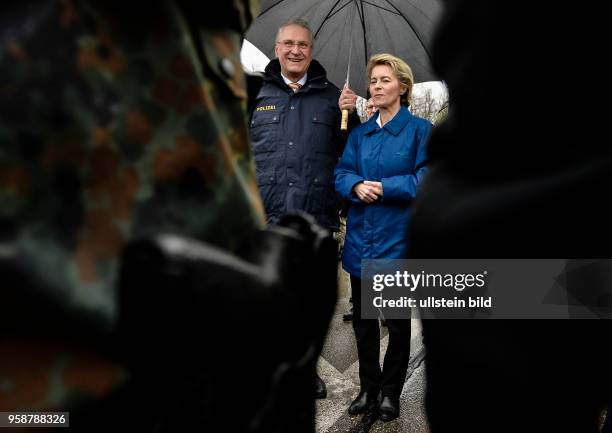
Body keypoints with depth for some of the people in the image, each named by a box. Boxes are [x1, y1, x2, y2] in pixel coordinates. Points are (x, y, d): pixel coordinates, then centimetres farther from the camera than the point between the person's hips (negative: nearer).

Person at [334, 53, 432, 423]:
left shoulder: (420, 129, -4)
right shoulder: (360, 133, 11)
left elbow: (426, 179, -11)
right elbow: (341, 173, 4)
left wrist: (384, 188, -18)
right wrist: (357, 186, -17)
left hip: (398, 240, -4)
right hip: (361, 240, 5)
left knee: (397, 321, 9)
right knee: (363, 319, 13)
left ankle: (391, 391, 26)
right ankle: (369, 388, 29)